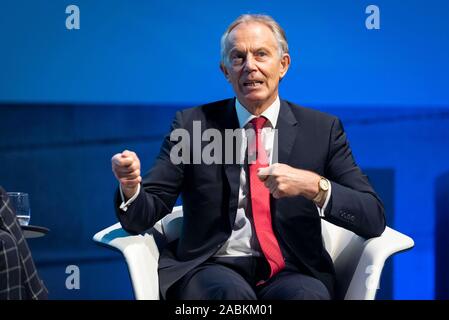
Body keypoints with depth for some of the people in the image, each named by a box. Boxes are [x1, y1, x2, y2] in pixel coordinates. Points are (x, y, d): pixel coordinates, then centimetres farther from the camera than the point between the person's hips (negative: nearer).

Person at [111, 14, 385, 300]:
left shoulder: (322, 129, 7)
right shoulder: (193, 124, 7)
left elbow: (374, 219, -1)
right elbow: (144, 217, 3)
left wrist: (314, 186, -18)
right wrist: (131, 187, -20)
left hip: (291, 272, 1)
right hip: (212, 266, 0)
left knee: (307, 294, -34)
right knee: (231, 293, -34)